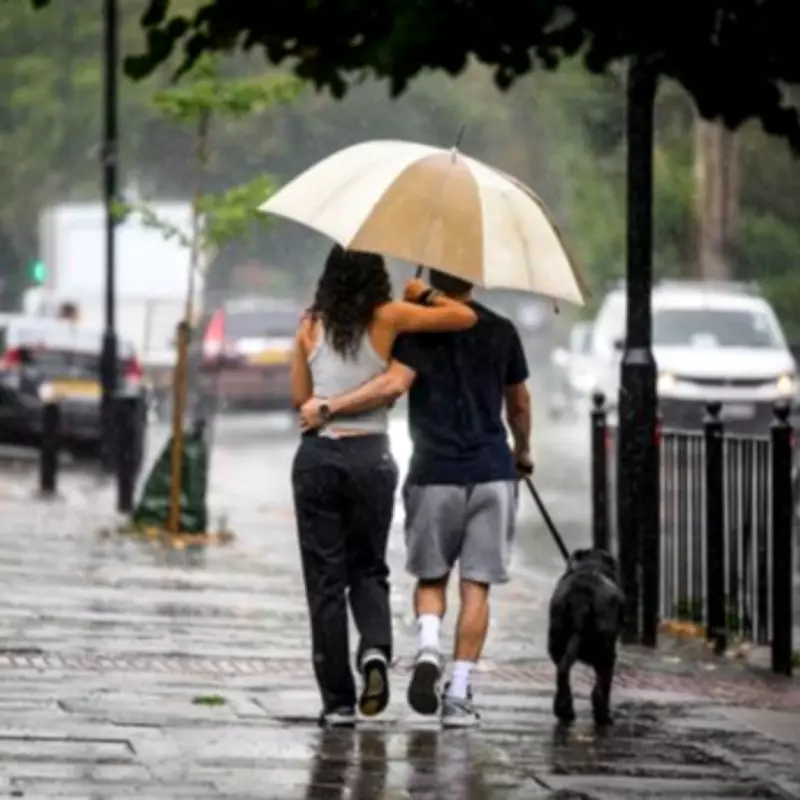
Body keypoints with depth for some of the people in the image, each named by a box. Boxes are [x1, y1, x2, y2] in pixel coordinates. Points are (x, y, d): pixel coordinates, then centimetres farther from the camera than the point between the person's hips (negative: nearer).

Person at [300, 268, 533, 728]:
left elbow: (395, 383, -20)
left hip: (435, 474, -1)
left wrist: (328, 407, -16)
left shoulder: (420, 329, -4)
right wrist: (522, 452, 35)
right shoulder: (501, 332, 7)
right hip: (492, 473, 1)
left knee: (431, 577, 14)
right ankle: (459, 694, -1)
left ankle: (429, 649, -13)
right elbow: (519, 405, 17)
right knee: (476, 586, 3)